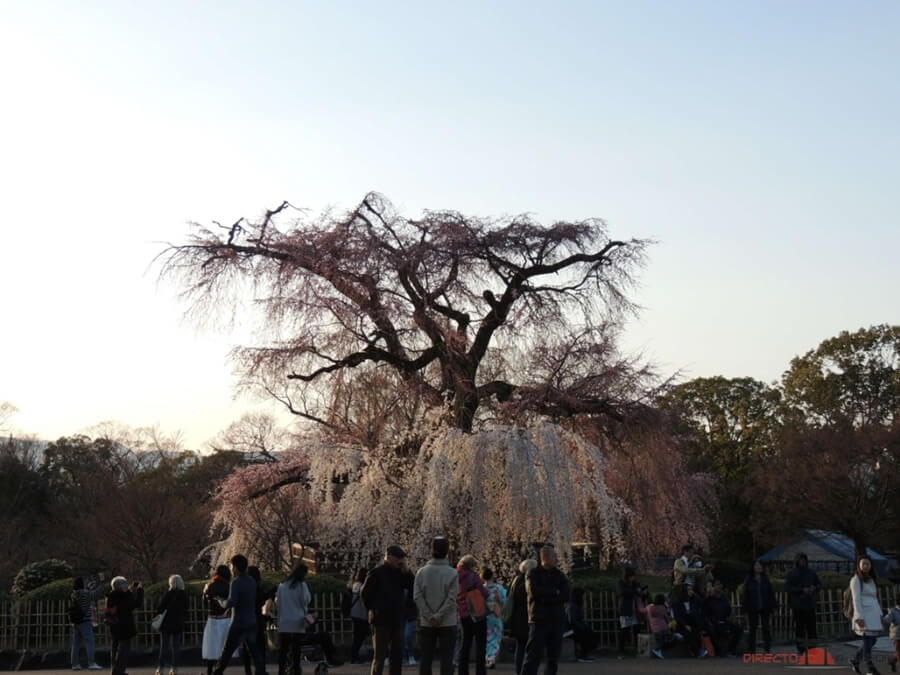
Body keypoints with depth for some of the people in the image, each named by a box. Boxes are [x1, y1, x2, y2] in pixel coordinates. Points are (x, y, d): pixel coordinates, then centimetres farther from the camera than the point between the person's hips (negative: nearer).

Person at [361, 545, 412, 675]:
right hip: (381, 620, -6)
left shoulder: (399, 573, 11)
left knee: (397, 655, 9)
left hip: (397, 620, 6)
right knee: (380, 655, -5)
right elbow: (365, 592, -6)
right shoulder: (377, 573, -7)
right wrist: (372, 609, -2)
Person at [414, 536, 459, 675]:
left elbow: (417, 597, -6)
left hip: (426, 623, 2)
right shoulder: (452, 573, -6)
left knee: (425, 659, 8)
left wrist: (429, 617, -8)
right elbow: (451, 599, -13)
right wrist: (438, 616, -11)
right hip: (447, 623, -2)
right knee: (446, 659, 0)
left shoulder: (421, 572, 1)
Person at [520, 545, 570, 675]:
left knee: (554, 657, 7)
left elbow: (566, 596, -2)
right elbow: (534, 591, -17)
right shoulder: (533, 574, 2)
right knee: (533, 656, -11)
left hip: (557, 621, 4)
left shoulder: (559, 575, 11)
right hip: (539, 621, -4)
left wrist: (545, 598, -13)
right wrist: (555, 593, -8)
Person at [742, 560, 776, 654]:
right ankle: (751, 650, 11)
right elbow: (745, 594, 2)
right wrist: (745, 608, -4)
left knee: (766, 628, -1)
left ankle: (767, 649, 4)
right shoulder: (749, 580, 2)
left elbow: (771, 593, 6)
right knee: (752, 629, 4)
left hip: (765, 608, 1)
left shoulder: (766, 579, 5)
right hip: (752, 609, -1)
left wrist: (772, 606, 0)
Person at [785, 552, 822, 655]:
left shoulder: (811, 573, 9)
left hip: (810, 604, 2)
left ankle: (812, 648, 0)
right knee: (800, 627, 3)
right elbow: (787, 587, -10)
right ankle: (801, 648, 11)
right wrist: (802, 590, -18)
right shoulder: (791, 574, -1)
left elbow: (819, 585, 16)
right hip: (798, 605, -2)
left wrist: (814, 588, -8)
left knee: (811, 626, -3)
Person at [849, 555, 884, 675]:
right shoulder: (856, 580, -4)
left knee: (873, 640, 7)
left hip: (873, 615, 8)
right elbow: (856, 599, -12)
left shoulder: (871, 580, 19)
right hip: (863, 615, -8)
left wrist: (880, 615, 14)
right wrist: (859, 618, -19)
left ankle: (855, 660, 23)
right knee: (868, 640, -8)